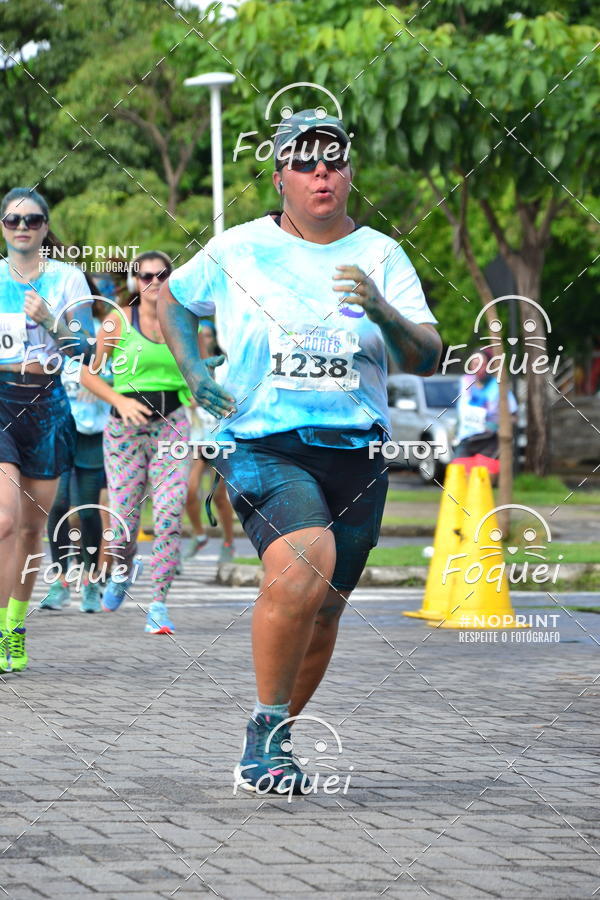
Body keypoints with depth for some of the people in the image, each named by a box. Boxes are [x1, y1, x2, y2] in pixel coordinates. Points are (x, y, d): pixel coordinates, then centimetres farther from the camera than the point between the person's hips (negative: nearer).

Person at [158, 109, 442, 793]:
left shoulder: (380, 256, 7)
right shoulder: (238, 250, 5)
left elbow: (426, 358, -1)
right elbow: (171, 299, 23)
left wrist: (381, 310, -20)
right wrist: (195, 373, 8)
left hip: (356, 454, 3)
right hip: (263, 446, -3)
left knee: (322, 610, 6)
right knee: (302, 572, -28)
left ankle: (271, 743, 29)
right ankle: (265, 732, -13)